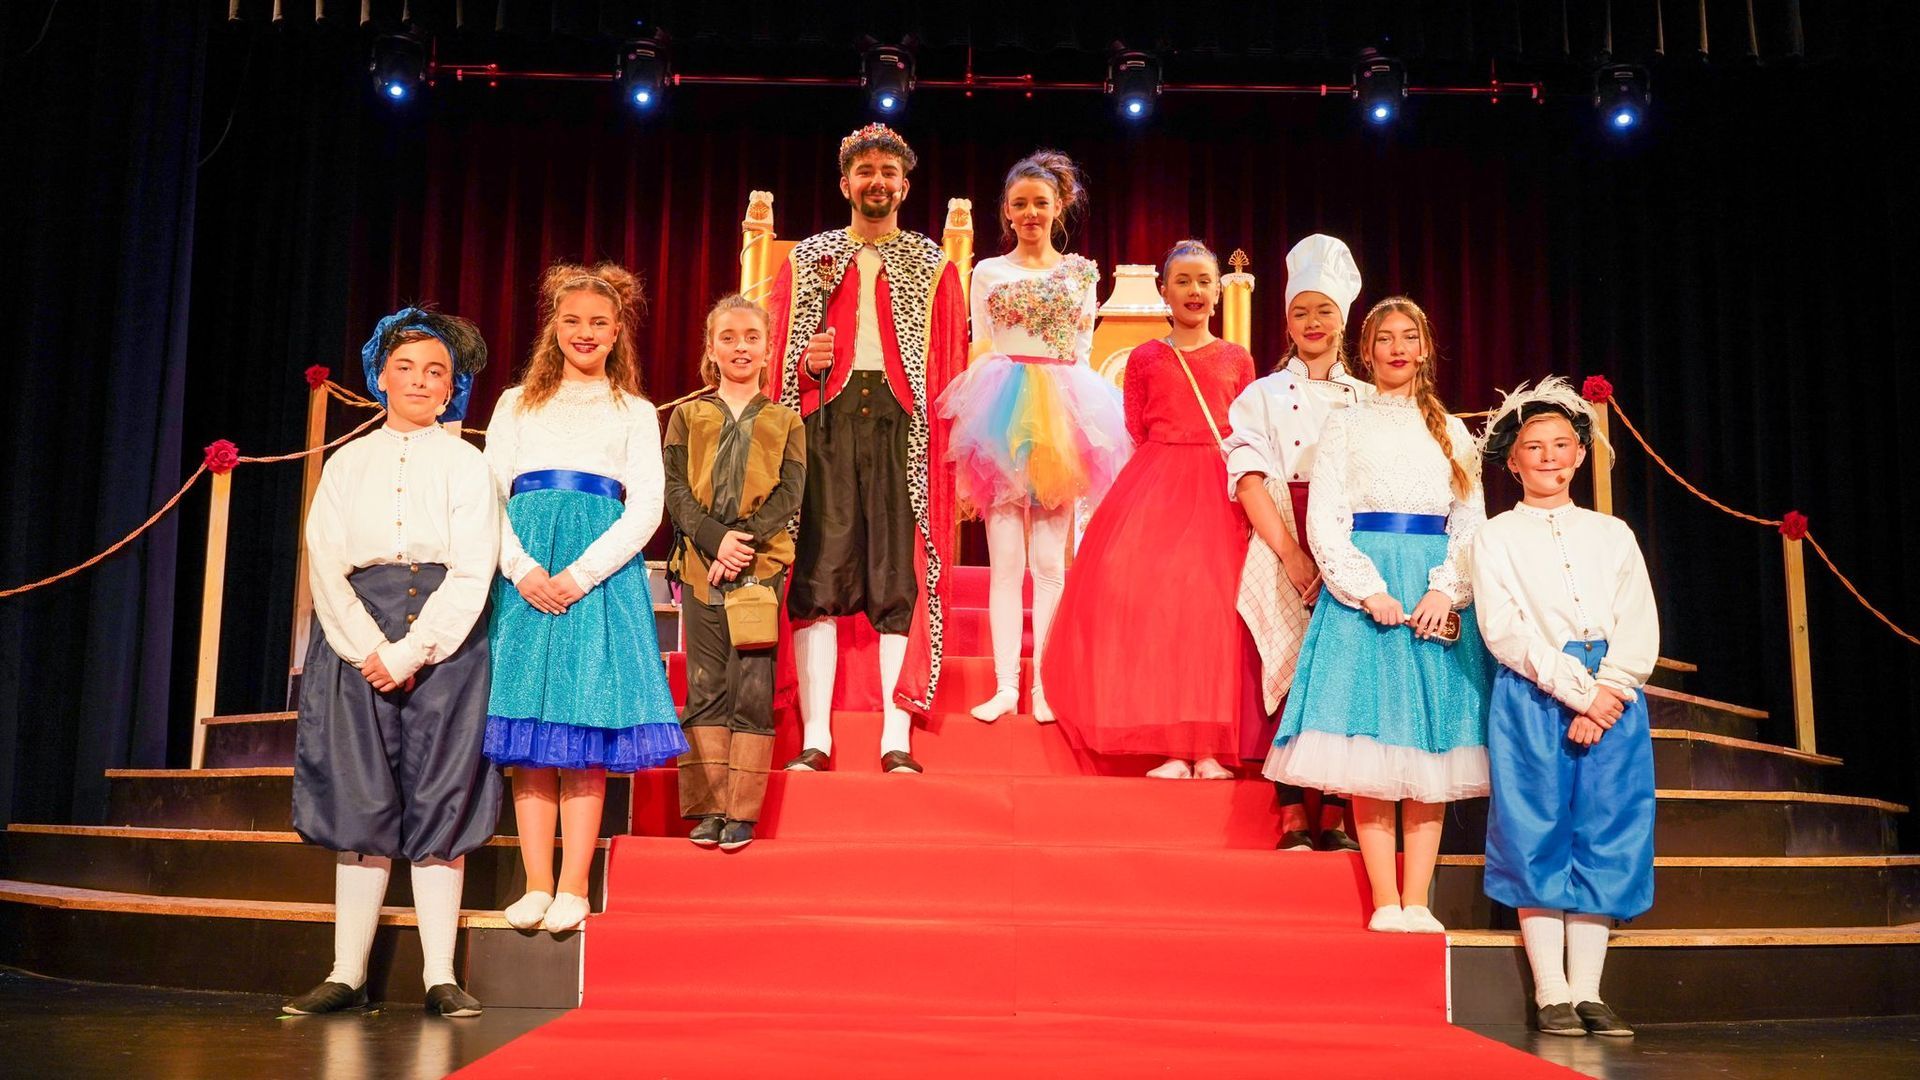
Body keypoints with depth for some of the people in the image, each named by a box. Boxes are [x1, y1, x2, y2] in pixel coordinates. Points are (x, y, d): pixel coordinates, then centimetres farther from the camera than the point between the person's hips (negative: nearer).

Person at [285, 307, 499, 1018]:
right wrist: (369, 649, -10)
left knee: (440, 799, -3)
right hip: (358, 633, 2)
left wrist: (410, 652, -13)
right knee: (360, 800, 1)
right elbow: (326, 564, 4)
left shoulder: (465, 464, 7)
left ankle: (440, 977, 0)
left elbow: (472, 572, -3)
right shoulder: (348, 463, 13)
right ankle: (347, 974, 6)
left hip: (443, 640, -2)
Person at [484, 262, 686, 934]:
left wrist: (580, 575, -11)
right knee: (527, 737, -1)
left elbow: (646, 508, 2)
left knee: (584, 737, -5)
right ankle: (537, 886, 4)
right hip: (523, 573, 2)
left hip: (600, 571, -1)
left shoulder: (635, 413, 12)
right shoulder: (517, 404, 15)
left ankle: (572, 889, -1)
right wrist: (525, 570, -10)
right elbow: (488, 496, 7)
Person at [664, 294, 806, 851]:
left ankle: (743, 811, -1)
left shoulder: (785, 421, 13)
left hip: (760, 565, -1)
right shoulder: (688, 415, 14)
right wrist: (715, 540, -12)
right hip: (699, 562, 1)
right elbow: (674, 488, 3)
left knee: (753, 689, -5)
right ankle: (707, 808, 4)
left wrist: (745, 540, -14)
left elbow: (790, 492, 1)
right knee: (705, 688, 1)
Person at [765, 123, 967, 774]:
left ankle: (897, 739, -7)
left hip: (902, 422, -1)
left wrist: (947, 446, -3)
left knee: (900, 574, -7)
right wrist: (806, 364, -8)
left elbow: (949, 367, 9)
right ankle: (816, 739, -5)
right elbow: (775, 353, 15)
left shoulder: (933, 267, 15)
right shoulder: (806, 260, 18)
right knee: (818, 570, -6)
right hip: (825, 418, 1)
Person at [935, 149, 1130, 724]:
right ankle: (1005, 686, 2)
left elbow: (1084, 352, 12)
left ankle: (1045, 685, 6)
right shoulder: (988, 273, 10)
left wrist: (1070, 411, 3)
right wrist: (982, 421, 1)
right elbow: (979, 354, 10)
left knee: (1050, 559, 1)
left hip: (1061, 418, 0)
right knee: (1005, 558, -2)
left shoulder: (1082, 273, 11)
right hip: (1002, 416, 0)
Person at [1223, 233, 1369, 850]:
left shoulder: (1367, 400, 14)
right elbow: (1249, 480, -1)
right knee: (1290, 676, -7)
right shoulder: (1263, 395, 11)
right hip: (1281, 553, -1)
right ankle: (1293, 820, -1)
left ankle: (1335, 819, 2)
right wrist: (1294, 556, -14)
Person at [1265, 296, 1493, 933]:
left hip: (1437, 597, 2)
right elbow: (1324, 521, -1)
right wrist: (1369, 592, -13)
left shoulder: (1452, 432, 15)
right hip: (1363, 587, -2)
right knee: (1369, 752, -6)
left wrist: (1446, 592, -9)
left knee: (1429, 753, -1)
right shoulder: (1346, 426, 8)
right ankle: (1385, 903, -1)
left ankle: (1417, 902, 3)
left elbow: (1472, 526, 9)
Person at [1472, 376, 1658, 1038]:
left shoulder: (1612, 534, 16)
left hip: (1611, 698, 3)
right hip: (1531, 698, -3)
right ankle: (1552, 996, 1)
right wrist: (1575, 690, -14)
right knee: (1537, 840, -4)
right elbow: (1505, 629, -5)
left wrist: (1607, 693, -11)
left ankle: (1588, 993, 6)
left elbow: (1639, 629, 6)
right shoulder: (1497, 537, 7)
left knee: (1604, 838, 0)